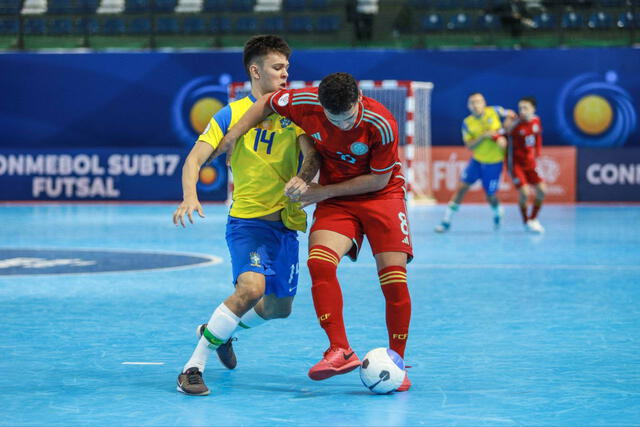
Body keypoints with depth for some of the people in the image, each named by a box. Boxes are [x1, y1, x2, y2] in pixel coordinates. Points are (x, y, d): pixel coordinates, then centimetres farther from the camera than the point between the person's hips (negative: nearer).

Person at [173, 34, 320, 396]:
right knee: (251, 288, -28)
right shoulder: (231, 114, -3)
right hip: (247, 219, -5)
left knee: (279, 307, 14)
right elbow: (195, 160, -9)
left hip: (287, 222, 5)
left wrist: (303, 178, -31)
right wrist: (190, 197, -29)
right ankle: (193, 367, -21)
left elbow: (312, 154, -8)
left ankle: (222, 333, 45)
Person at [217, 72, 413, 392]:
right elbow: (267, 103, 3)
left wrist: (324, 191, -14)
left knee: (394, 279, -12)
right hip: (334, 200, 2)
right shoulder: (305, 103, -19)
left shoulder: (382, 125, -26)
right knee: (319, 262, -24)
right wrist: (232, 137, 0)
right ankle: (340, 351, -24)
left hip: (382, 197, -2)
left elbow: (379, 179, -14)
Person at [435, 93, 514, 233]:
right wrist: (483, 136, -27)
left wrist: (502, 136, -5)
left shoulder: (494, 111, -10)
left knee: (490, 196, 2)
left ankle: (497, 213, 37)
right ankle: (446, 220, -3)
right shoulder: (467, 123, -7)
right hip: (477, 160, 2)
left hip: (494, 162, -1)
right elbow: (470, 146, -10)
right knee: (462, 187, -9)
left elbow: (510, 114, 6)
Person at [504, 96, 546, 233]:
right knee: (524, 193, -16)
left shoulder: (536, 120, 0)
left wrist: (537, 156, 14)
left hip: (530, 162, 6)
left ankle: (533, 219, 22)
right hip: (515, 163, -6)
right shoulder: (515, 122, -17)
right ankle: (526, 222, 8)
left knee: (542, 191, 1)